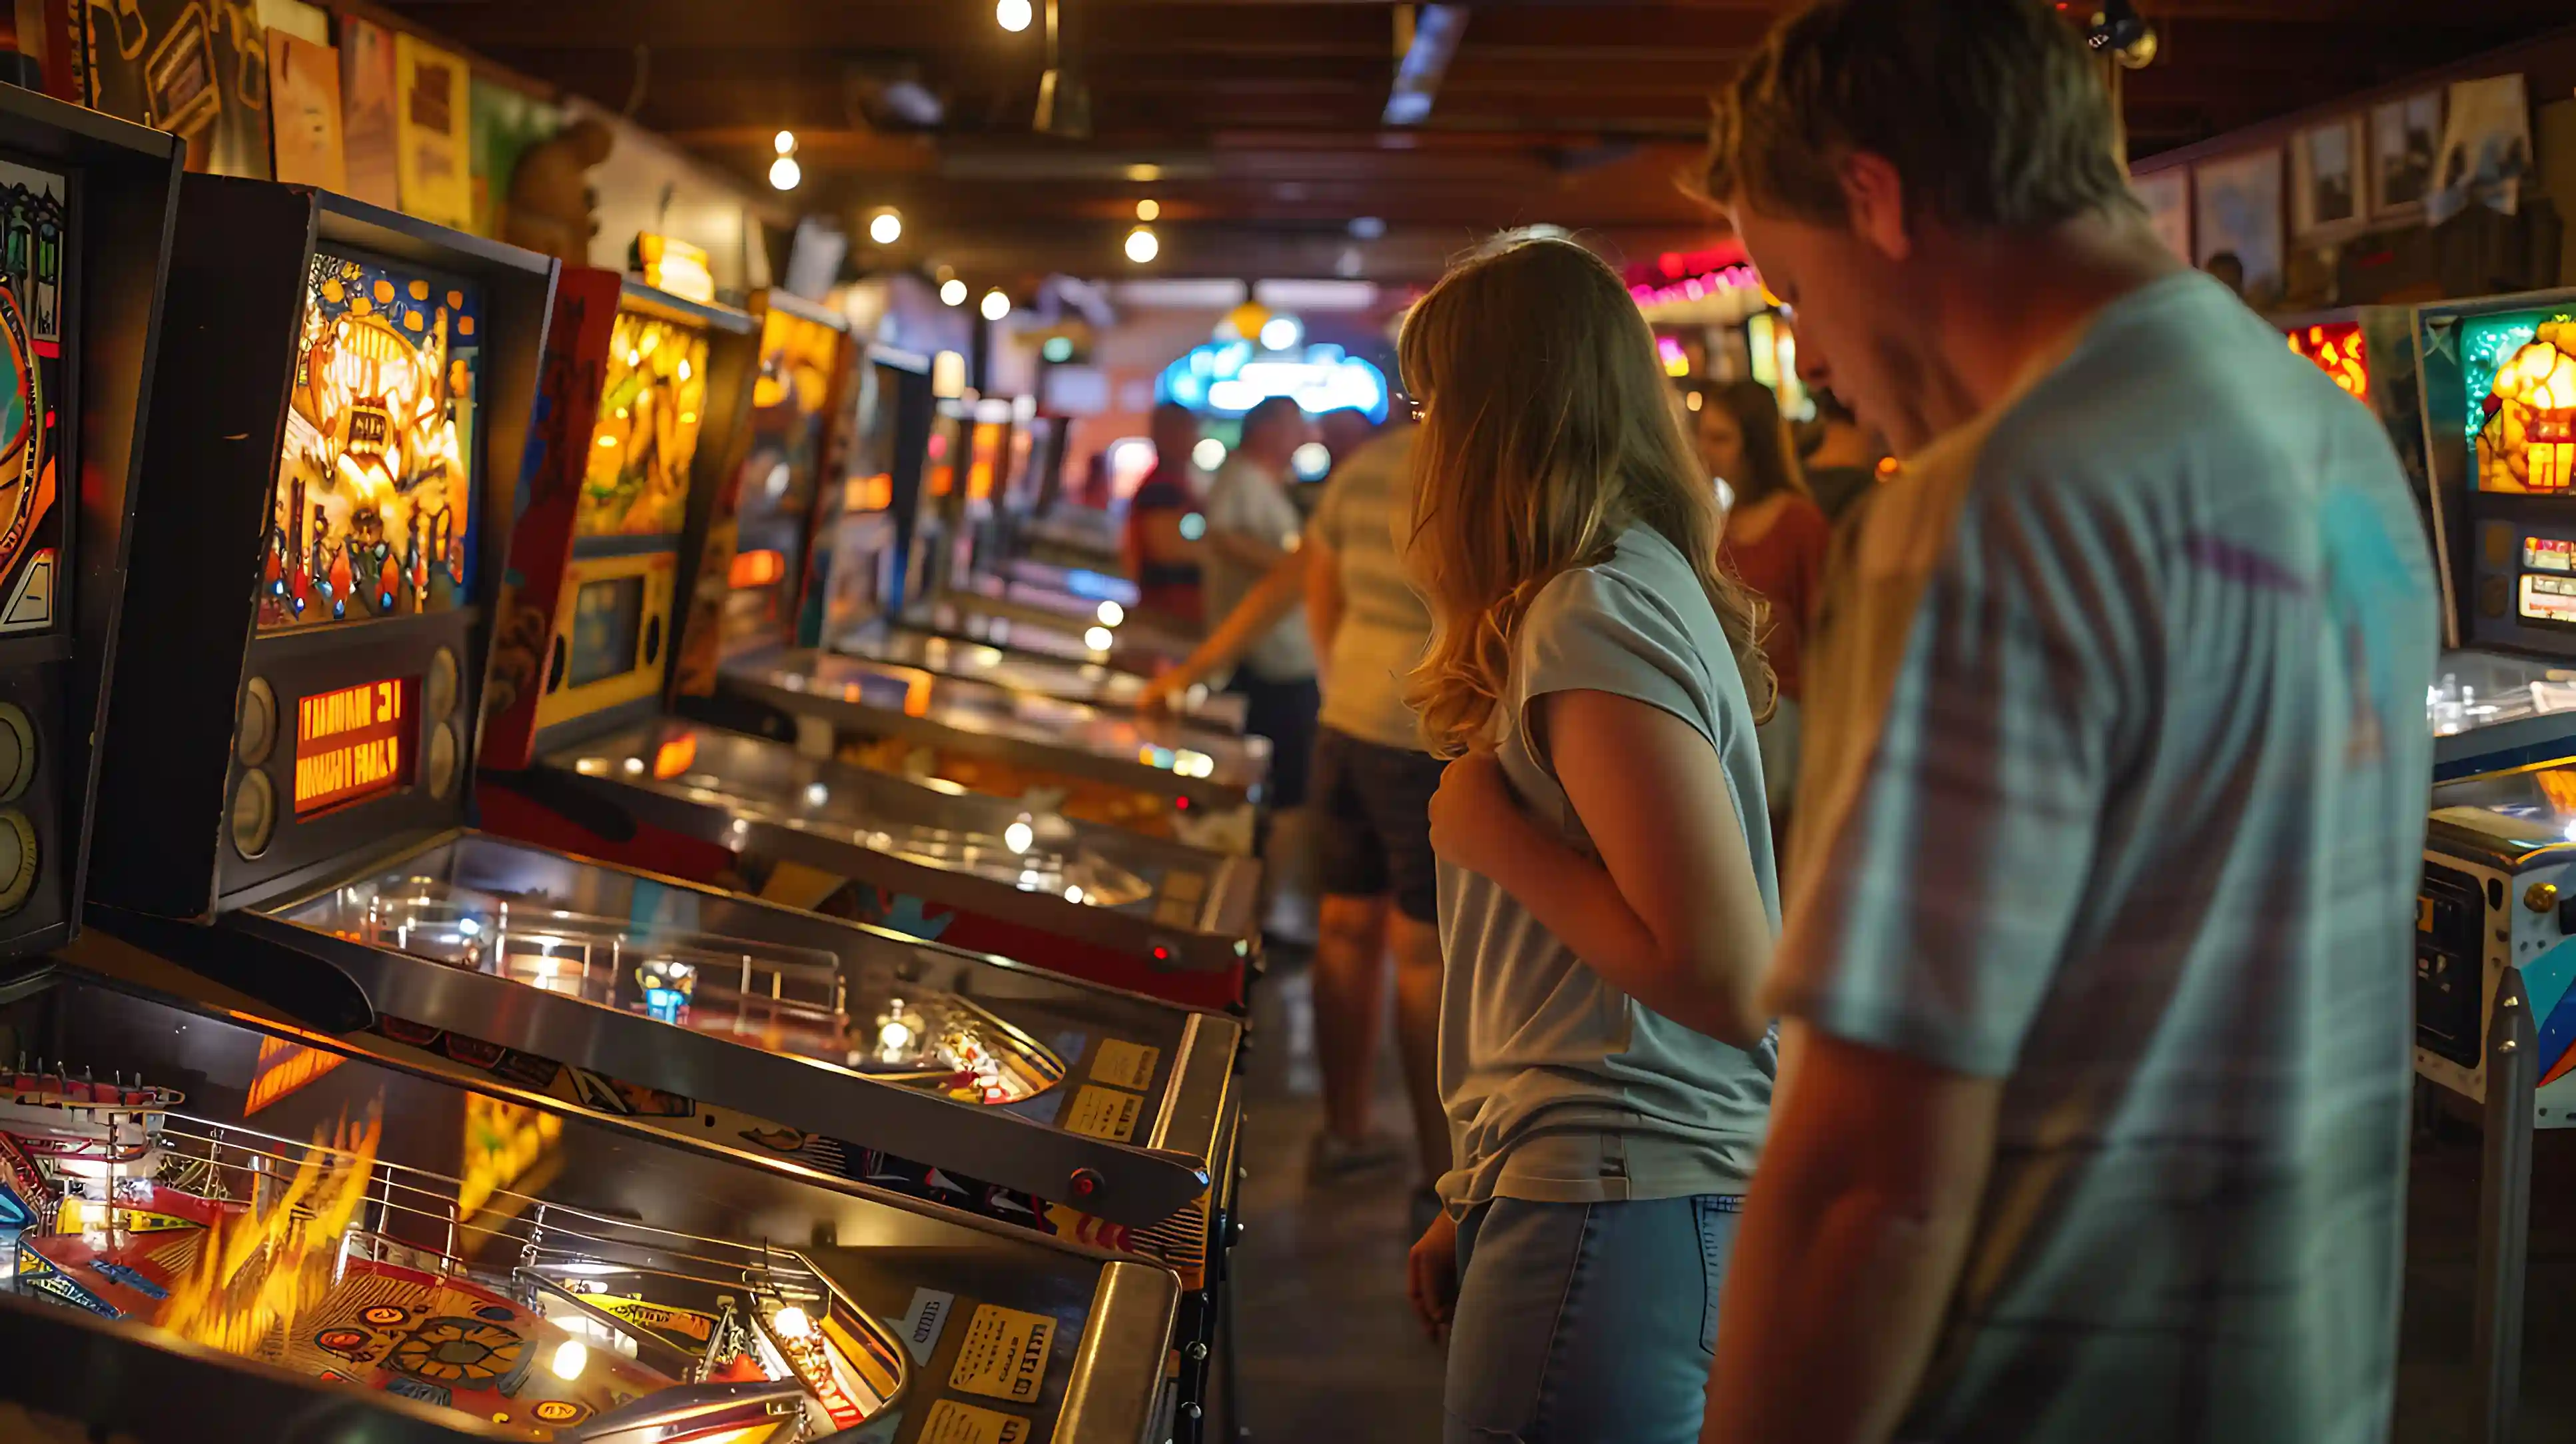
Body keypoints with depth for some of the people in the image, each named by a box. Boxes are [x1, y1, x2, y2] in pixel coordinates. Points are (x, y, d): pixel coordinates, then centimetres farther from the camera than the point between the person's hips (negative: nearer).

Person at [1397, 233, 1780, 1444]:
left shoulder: (1597, 615, -16)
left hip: (1616, 1218, -9)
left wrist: (1493, 837, -12)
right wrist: (1482, 1207, 20)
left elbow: (1724, 978, -22)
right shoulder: (1637, 585, 14)